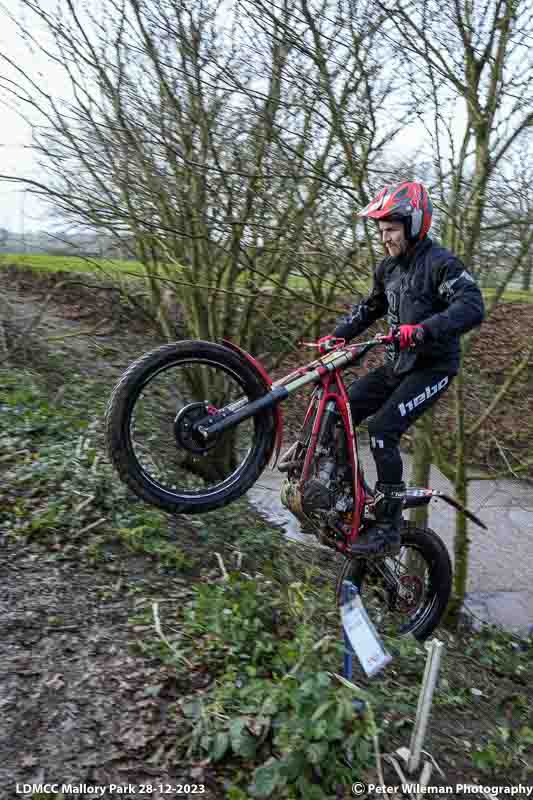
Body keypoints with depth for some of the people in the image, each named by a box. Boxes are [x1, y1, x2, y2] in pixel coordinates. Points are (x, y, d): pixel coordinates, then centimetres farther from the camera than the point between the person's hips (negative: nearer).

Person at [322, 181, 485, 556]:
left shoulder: (440, 262, -15)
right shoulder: (389, 267, 10)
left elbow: (472, 307, -29)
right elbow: (369, 309, 24)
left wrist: (424, 328, -44)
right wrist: (336, 336, 11)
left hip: (432, 368, -8)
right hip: (398, 364, 8)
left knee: (382, 430, -21)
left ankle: (388, 529, -10)